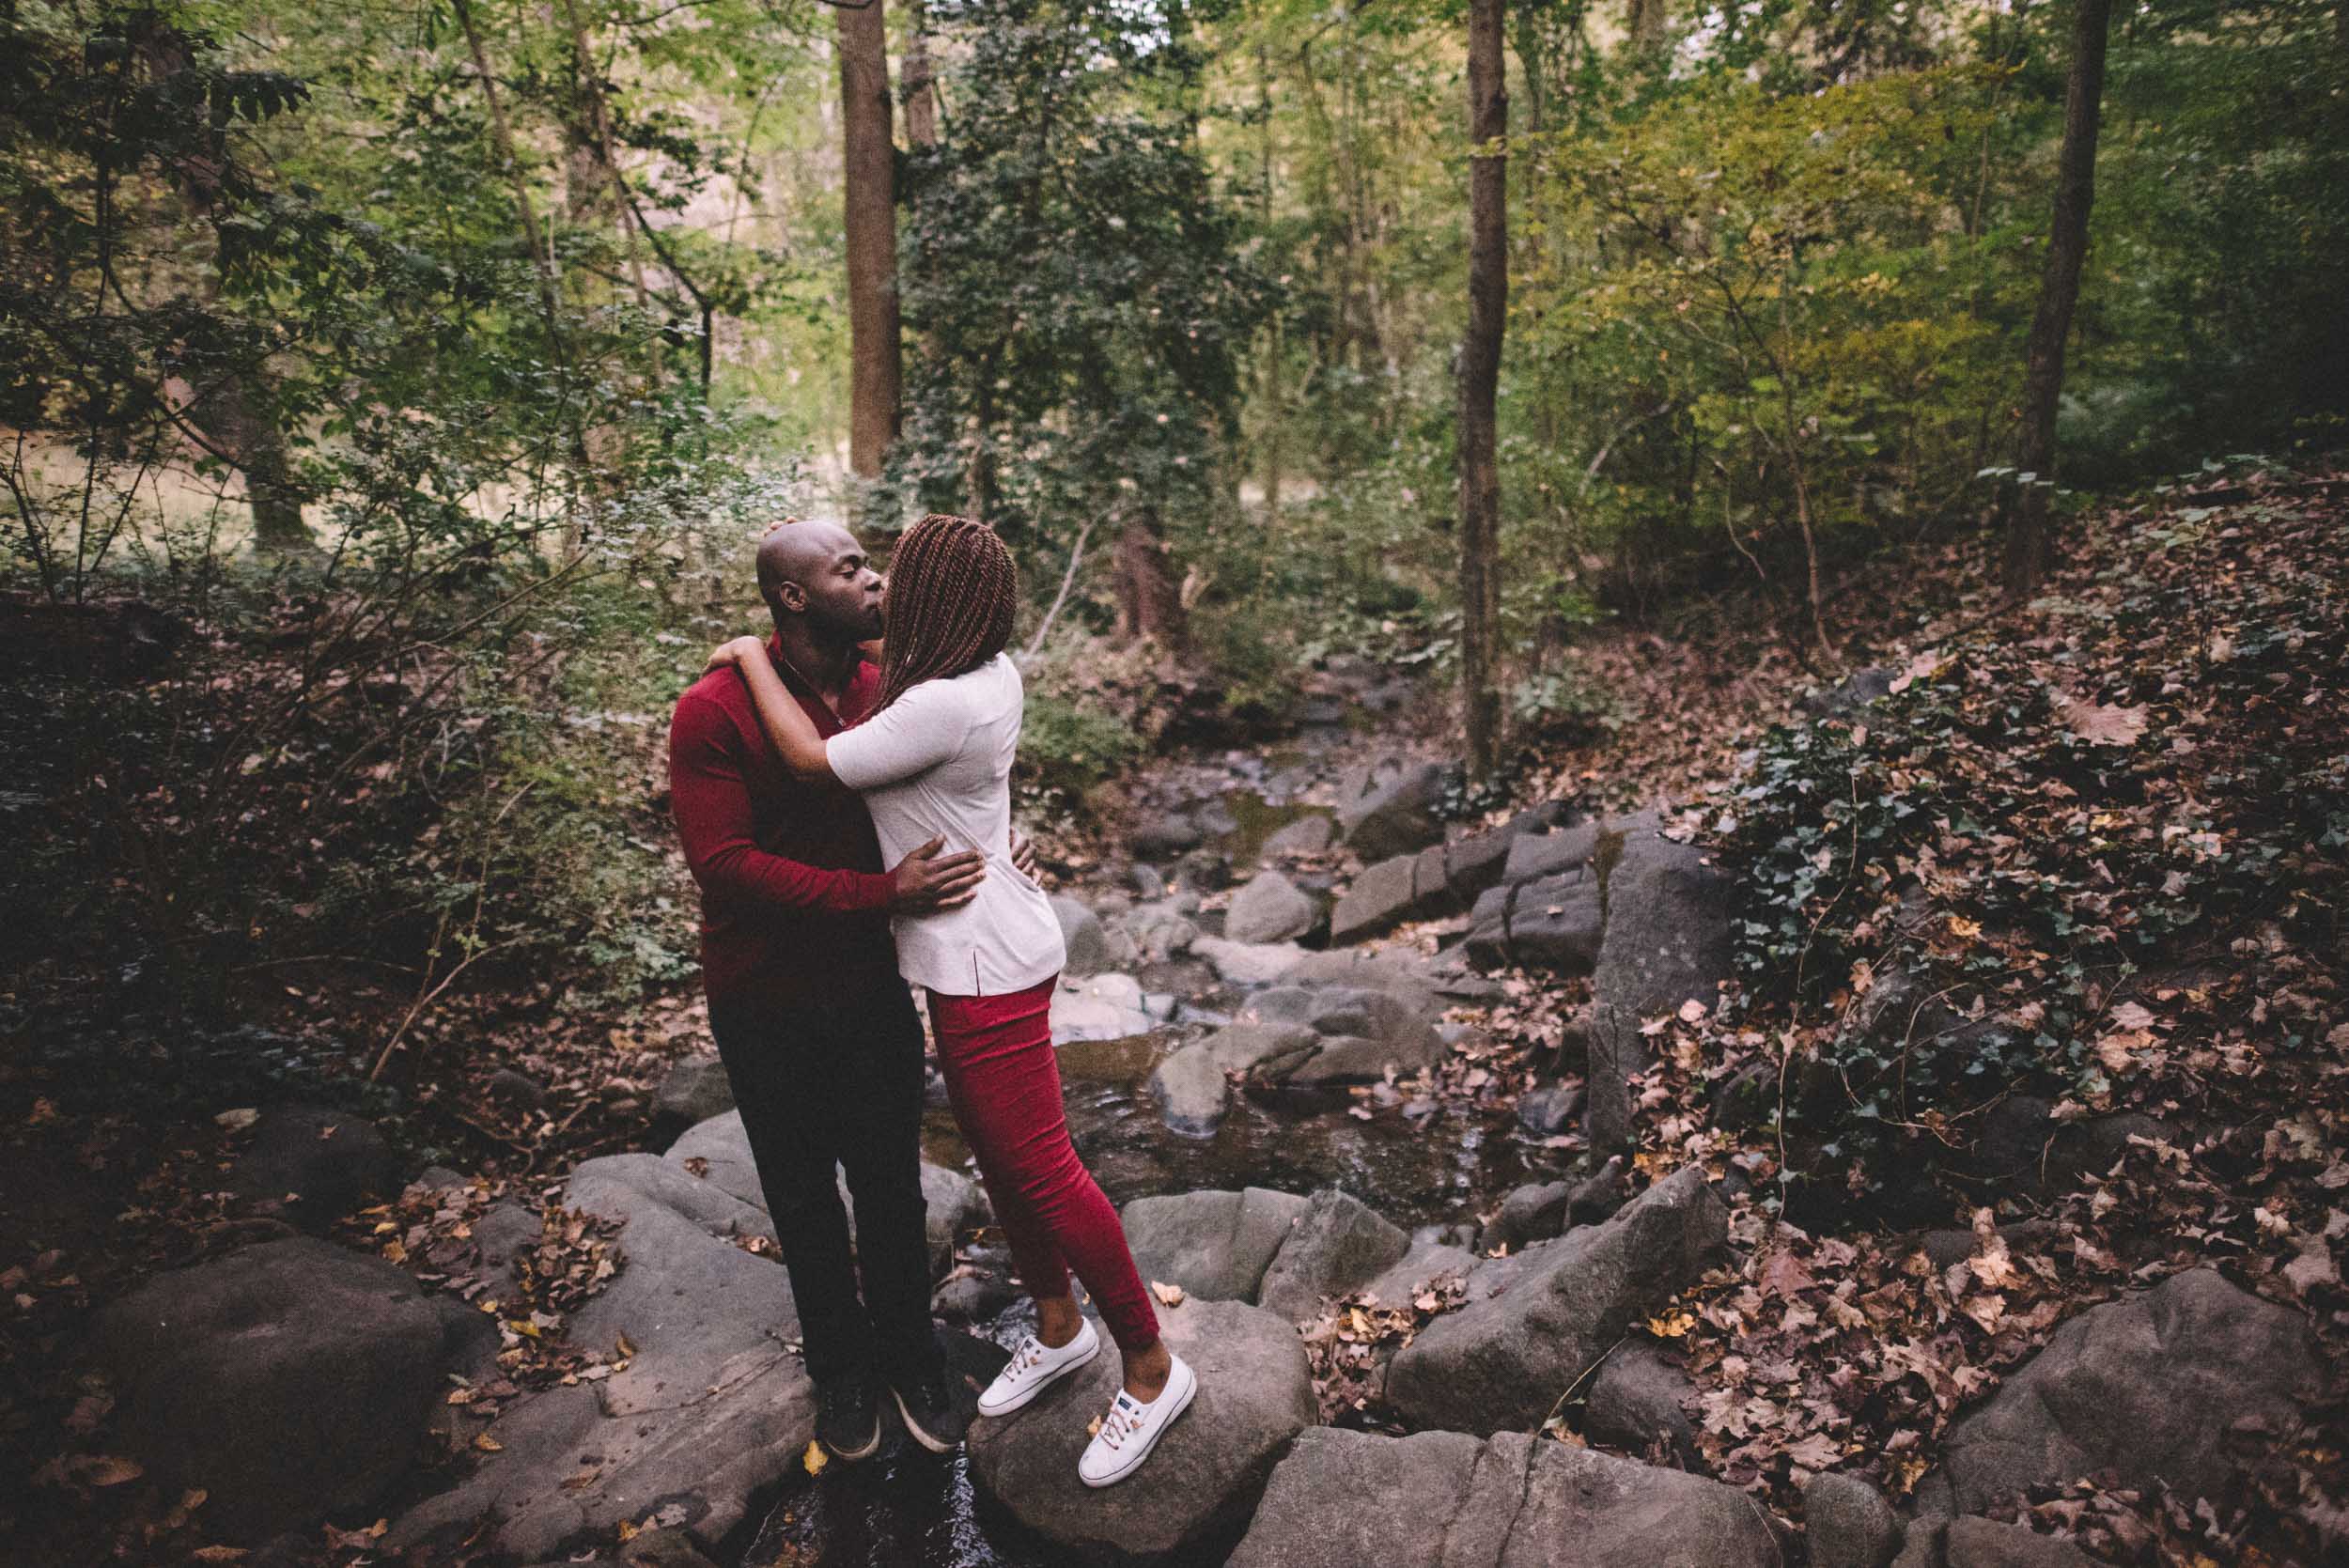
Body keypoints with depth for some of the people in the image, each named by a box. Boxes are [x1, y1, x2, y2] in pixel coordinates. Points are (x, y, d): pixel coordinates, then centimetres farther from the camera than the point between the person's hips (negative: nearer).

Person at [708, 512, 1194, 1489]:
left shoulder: (944, 707, -27)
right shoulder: (989, 673, 2)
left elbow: (816, 760, -16)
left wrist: (752, 660, -3)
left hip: (988, 967, -10)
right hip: (981, 956, 10)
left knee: (1039, 1171, 0)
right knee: (998, 1154, 21)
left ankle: (1152, 1372, 16)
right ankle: (1058, 1329, 40)